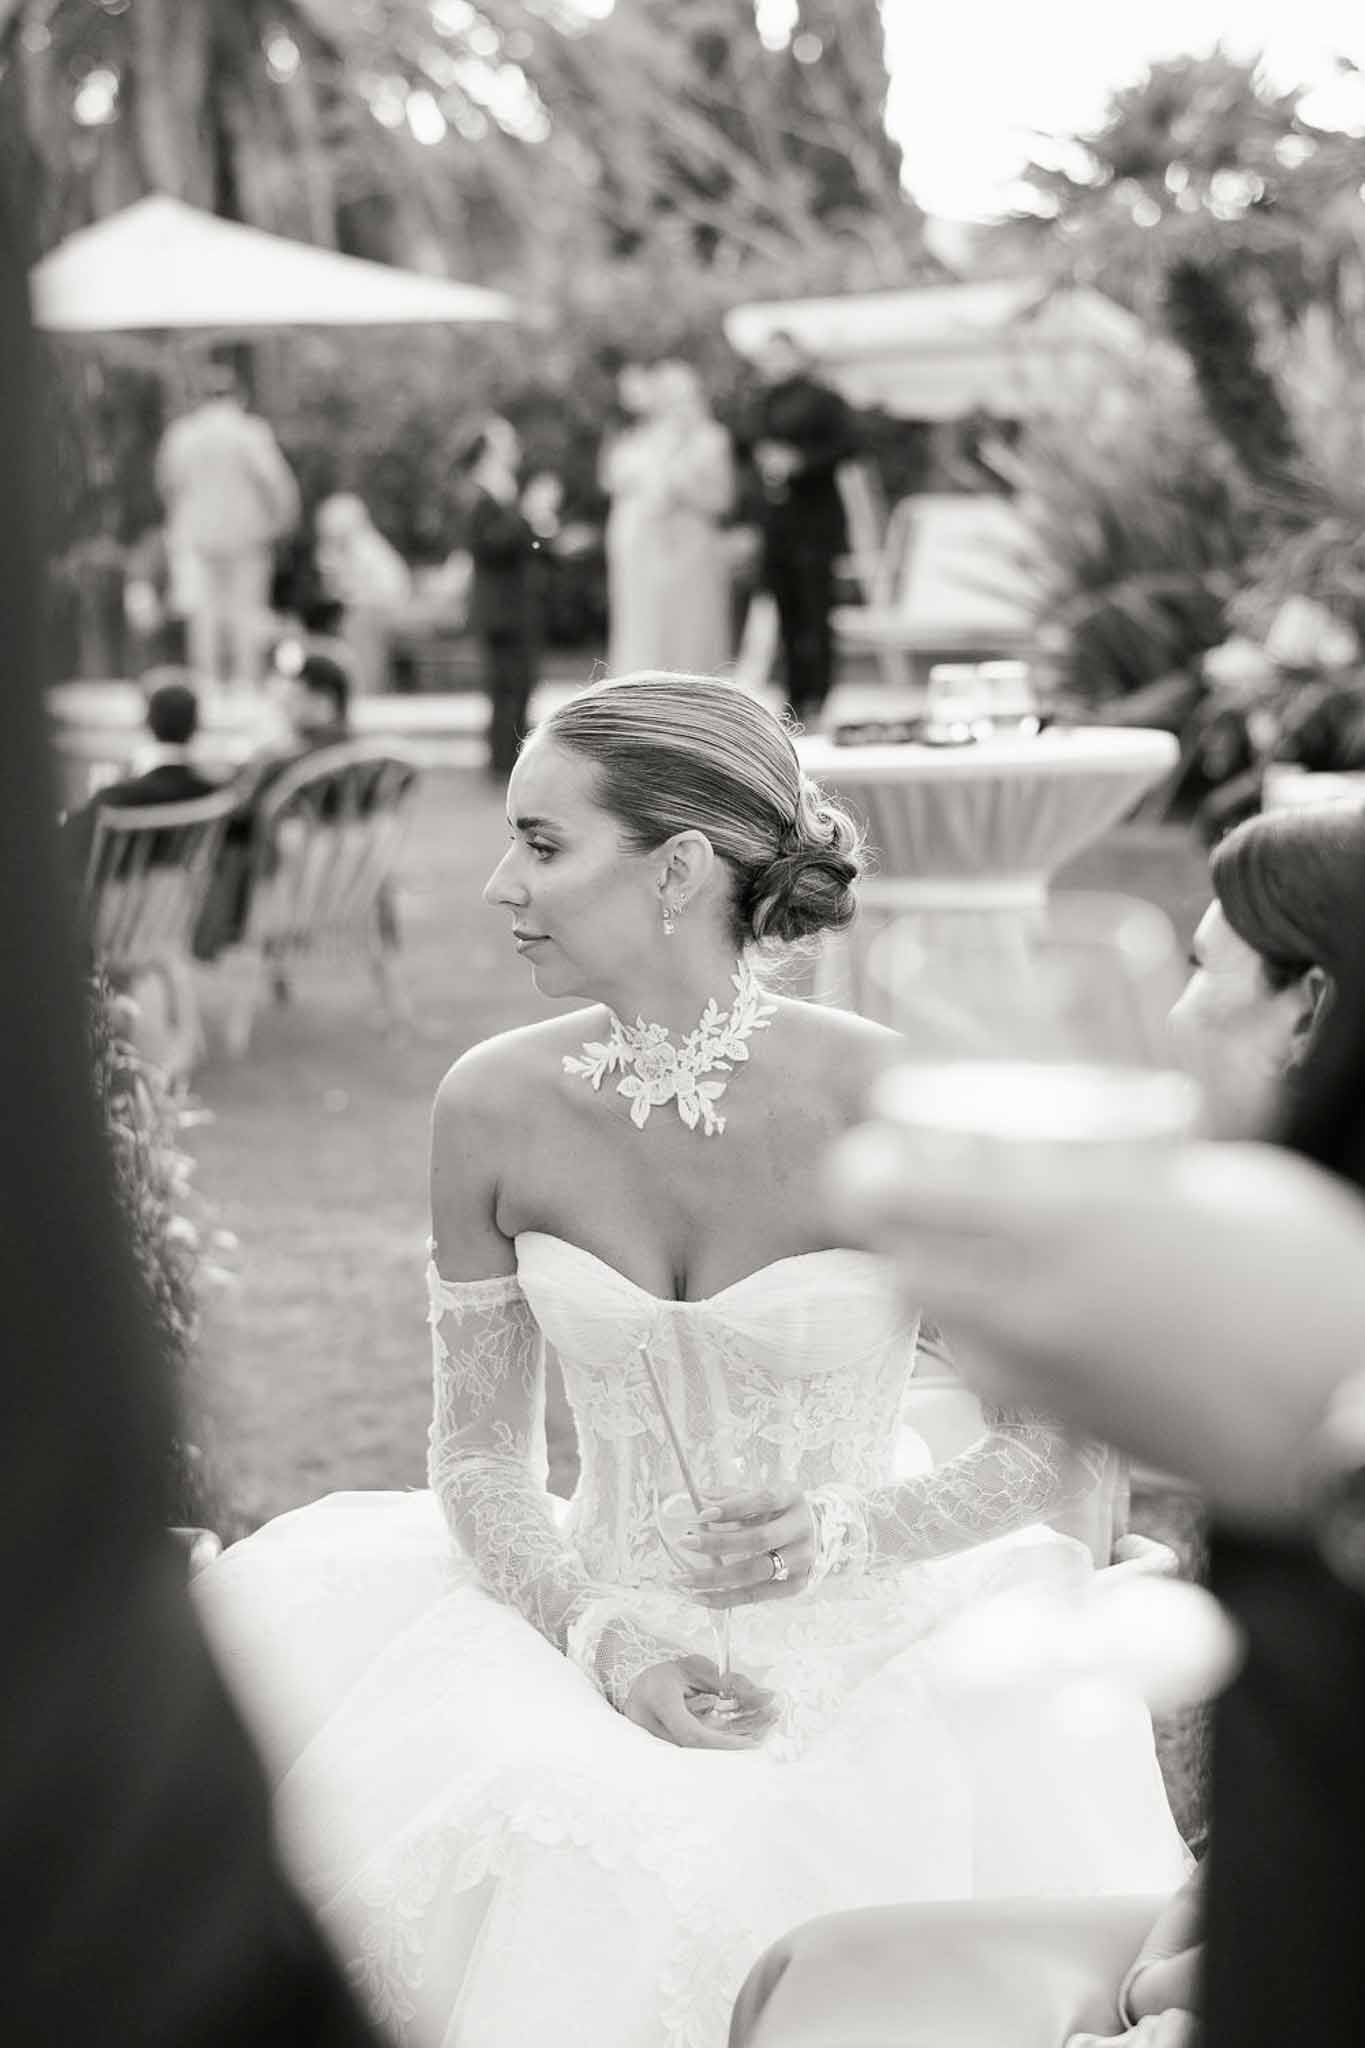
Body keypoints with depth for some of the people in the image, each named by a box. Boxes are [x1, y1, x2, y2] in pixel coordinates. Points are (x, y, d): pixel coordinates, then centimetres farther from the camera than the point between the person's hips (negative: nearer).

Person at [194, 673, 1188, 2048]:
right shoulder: (494, 1106, -5)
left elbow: (1063, 1432, -4)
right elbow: (480, 1448, 3)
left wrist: (852, 1532, -19)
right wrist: (599, 1627, -14)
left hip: (865, 1651, -3)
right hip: (596, 1635, 4)